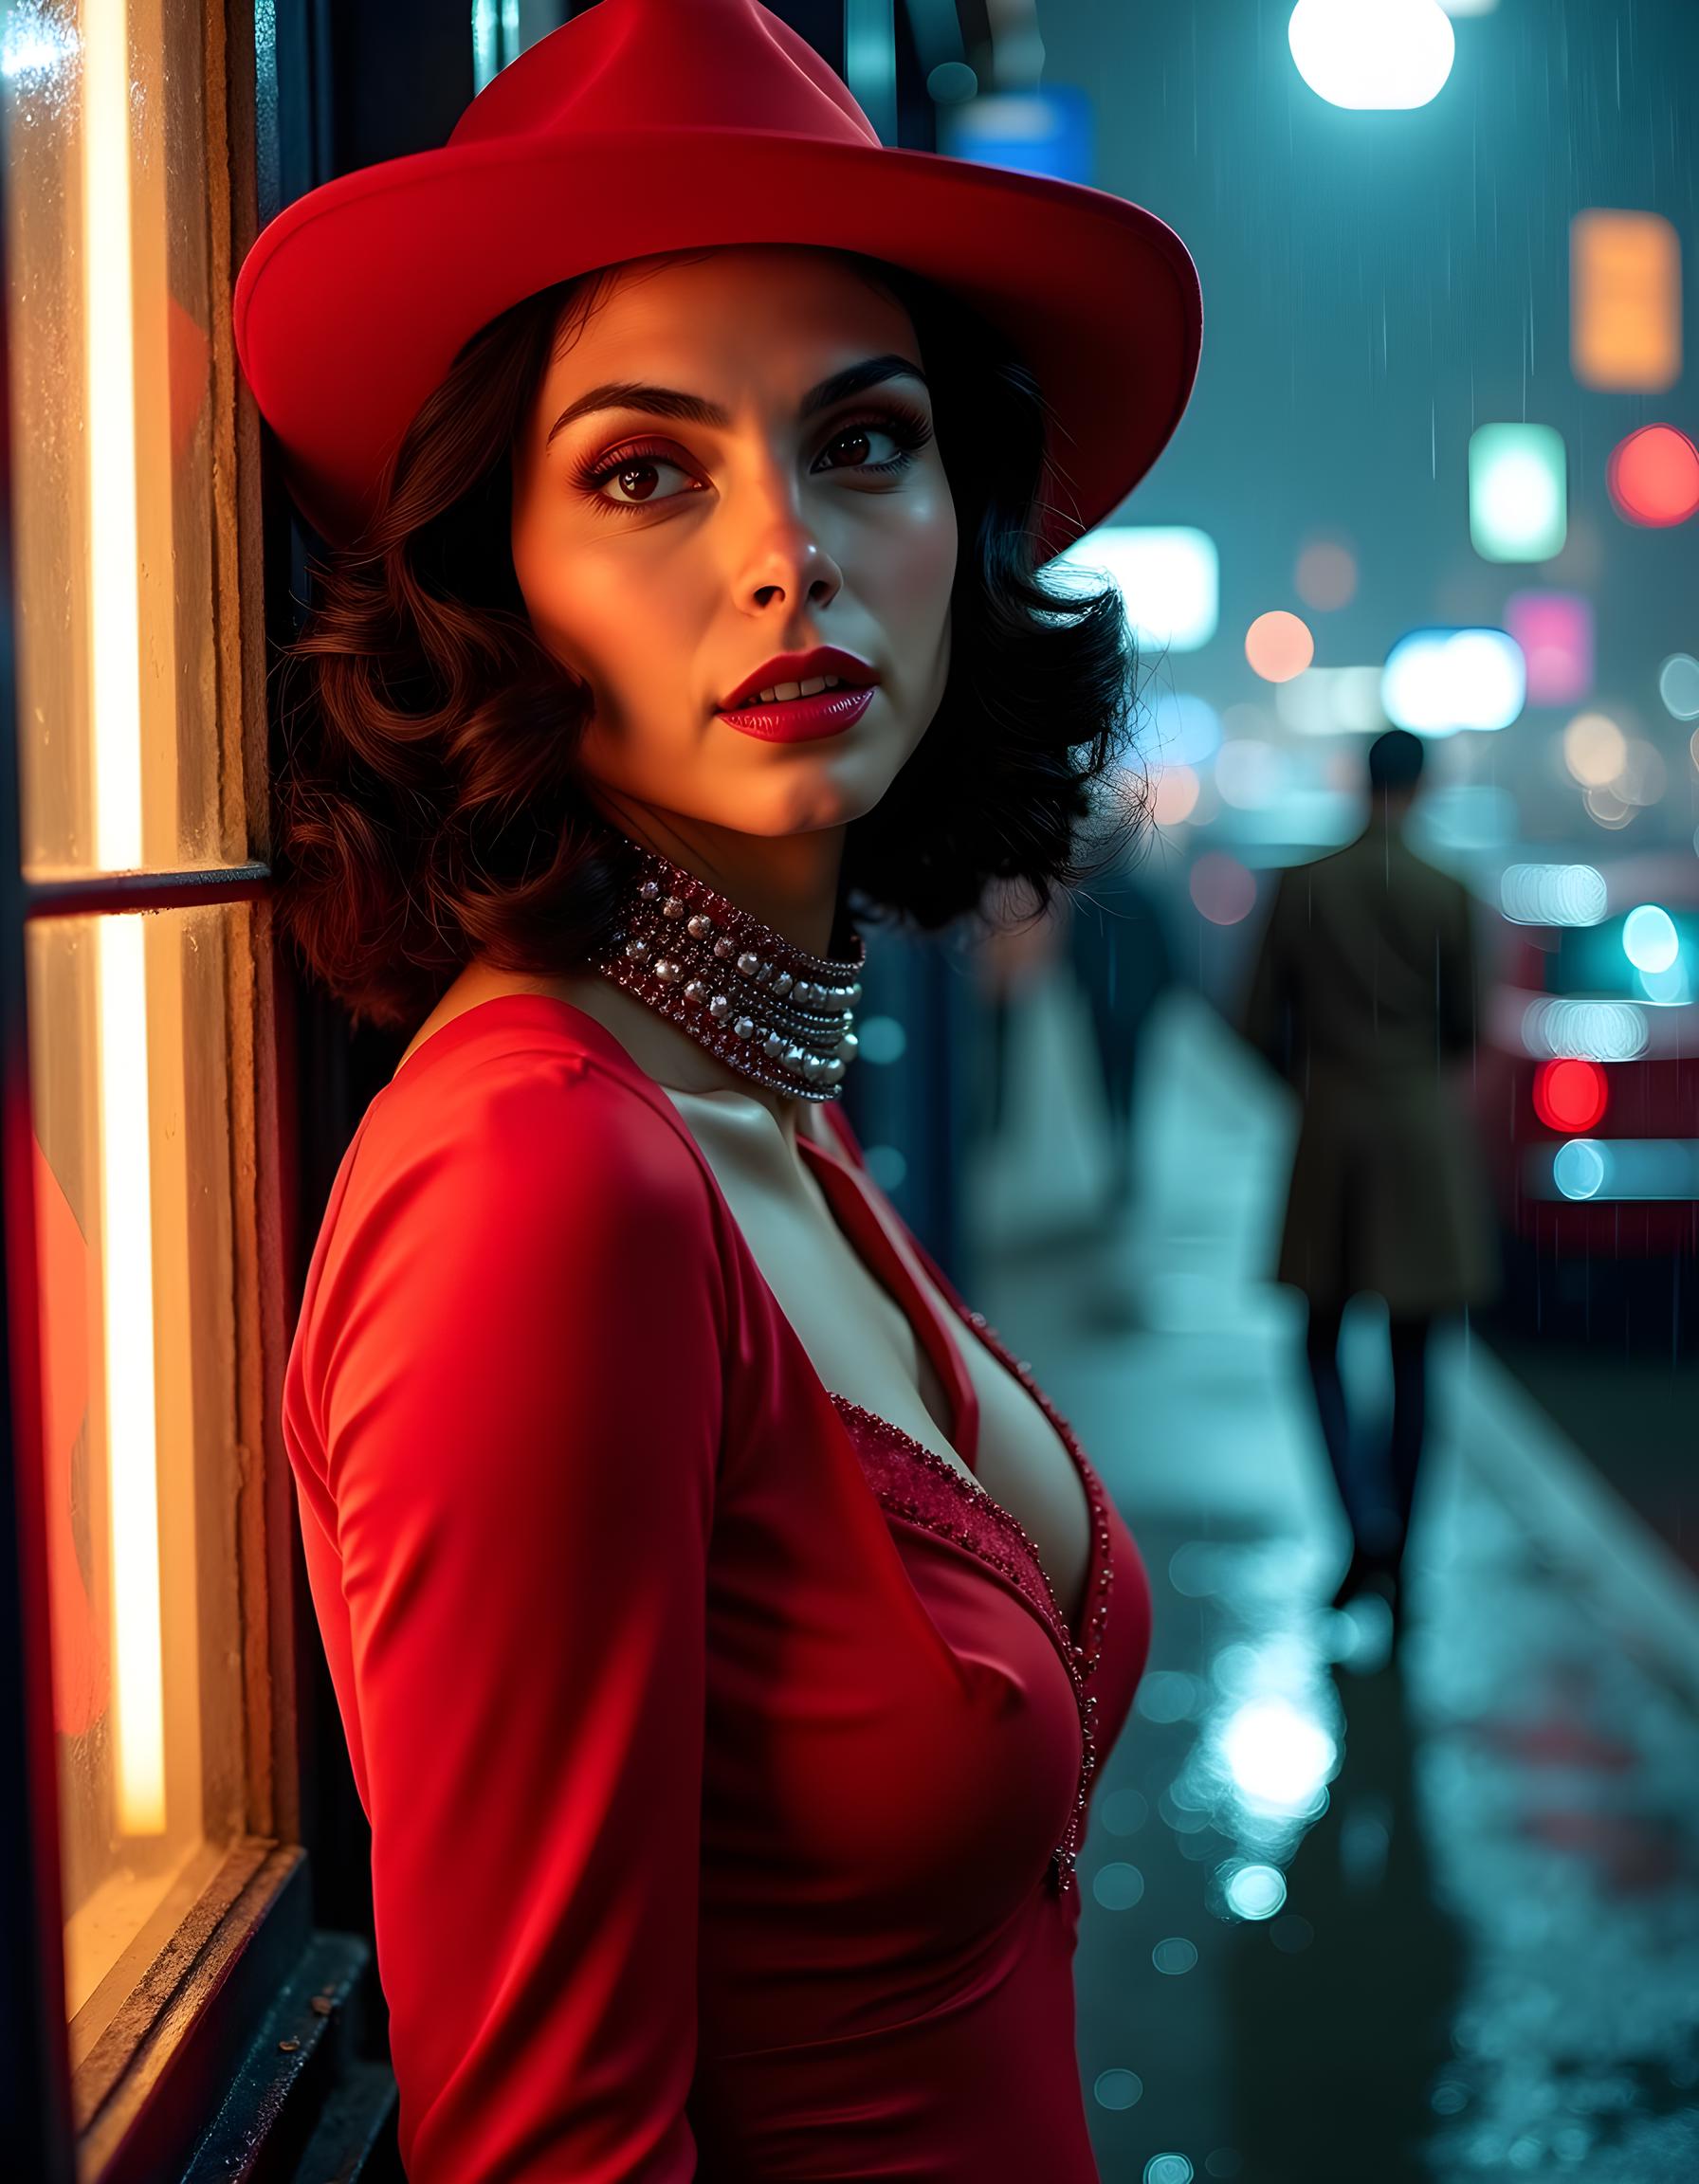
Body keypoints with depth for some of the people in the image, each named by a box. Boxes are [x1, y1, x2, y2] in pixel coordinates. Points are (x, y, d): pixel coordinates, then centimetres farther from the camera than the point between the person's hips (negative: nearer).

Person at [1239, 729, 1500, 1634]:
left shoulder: (1301, 885, -4)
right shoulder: (1447, 894, -7)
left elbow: (1261, 1023, -1)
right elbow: (1466, 1026, -2)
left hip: (1330, 1129, 1)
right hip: (1425, 1134, 0)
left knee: (1321, 1345, 13)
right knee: (1411, 1357, 9)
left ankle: (1366, 1530, -6)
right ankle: (1395, 1561, 13)